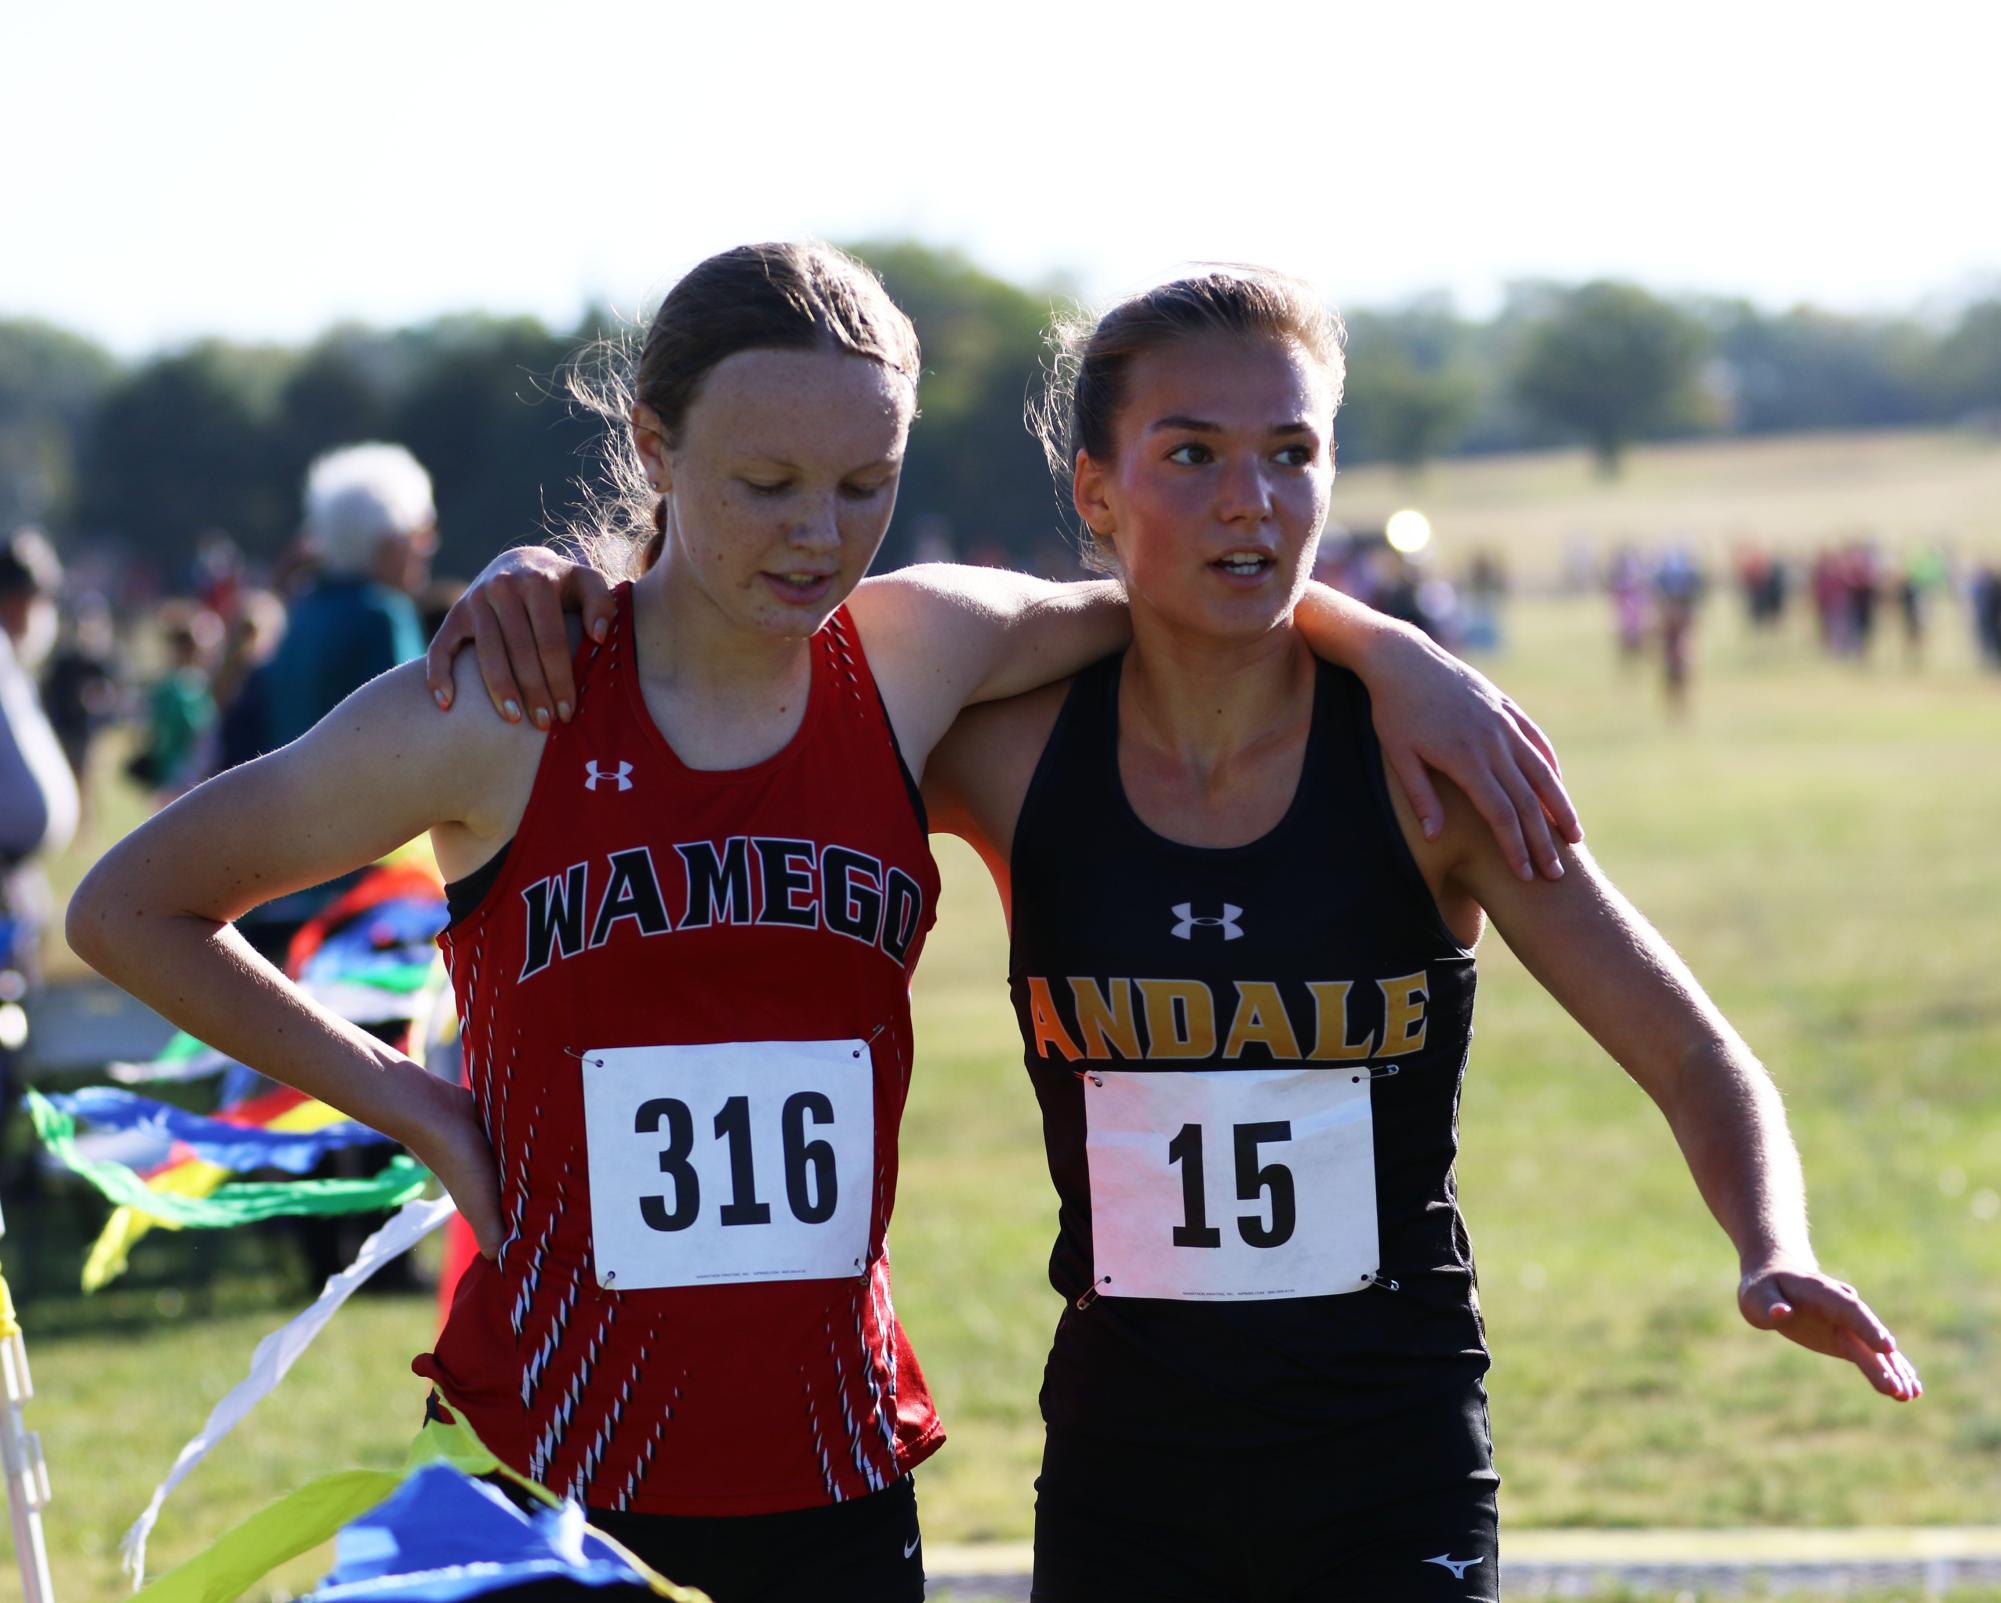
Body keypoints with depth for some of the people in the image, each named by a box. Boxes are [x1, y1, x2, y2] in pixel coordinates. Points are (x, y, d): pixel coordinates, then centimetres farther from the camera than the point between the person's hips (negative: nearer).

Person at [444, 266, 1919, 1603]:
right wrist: (553, 586, -11)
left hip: (1396, 1456, -2)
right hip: (1124, 1452, 2)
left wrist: (1776, 1256, -26)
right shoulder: (1013, 750, -4)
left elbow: (1696, 1062, -6)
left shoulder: (1427, 761, -8)